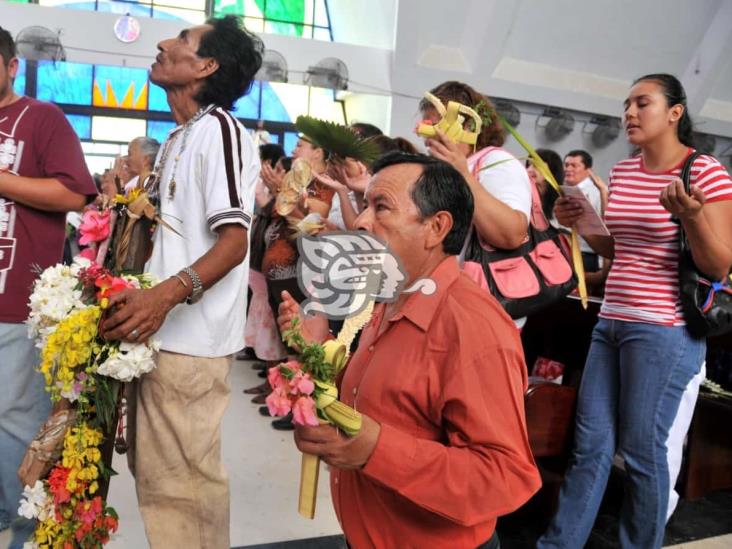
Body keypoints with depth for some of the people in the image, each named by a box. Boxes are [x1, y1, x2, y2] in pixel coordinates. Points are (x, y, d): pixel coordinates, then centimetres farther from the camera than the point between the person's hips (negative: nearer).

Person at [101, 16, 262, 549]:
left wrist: (164, 297, -32)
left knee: (182, 481, 0)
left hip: (189, 338, -9)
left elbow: (234, 242, -19)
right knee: (156, 472, 19)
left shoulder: (218, 128, -11)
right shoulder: (180, 137, 17)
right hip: (160, 331, 9)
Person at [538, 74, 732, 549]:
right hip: (611, 323, 7)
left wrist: (690, 214, -26)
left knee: (644, 449, 5)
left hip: (665, 331, -6)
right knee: (591, 444, 12)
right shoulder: (622, 173, 11)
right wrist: (582, 224, 5)